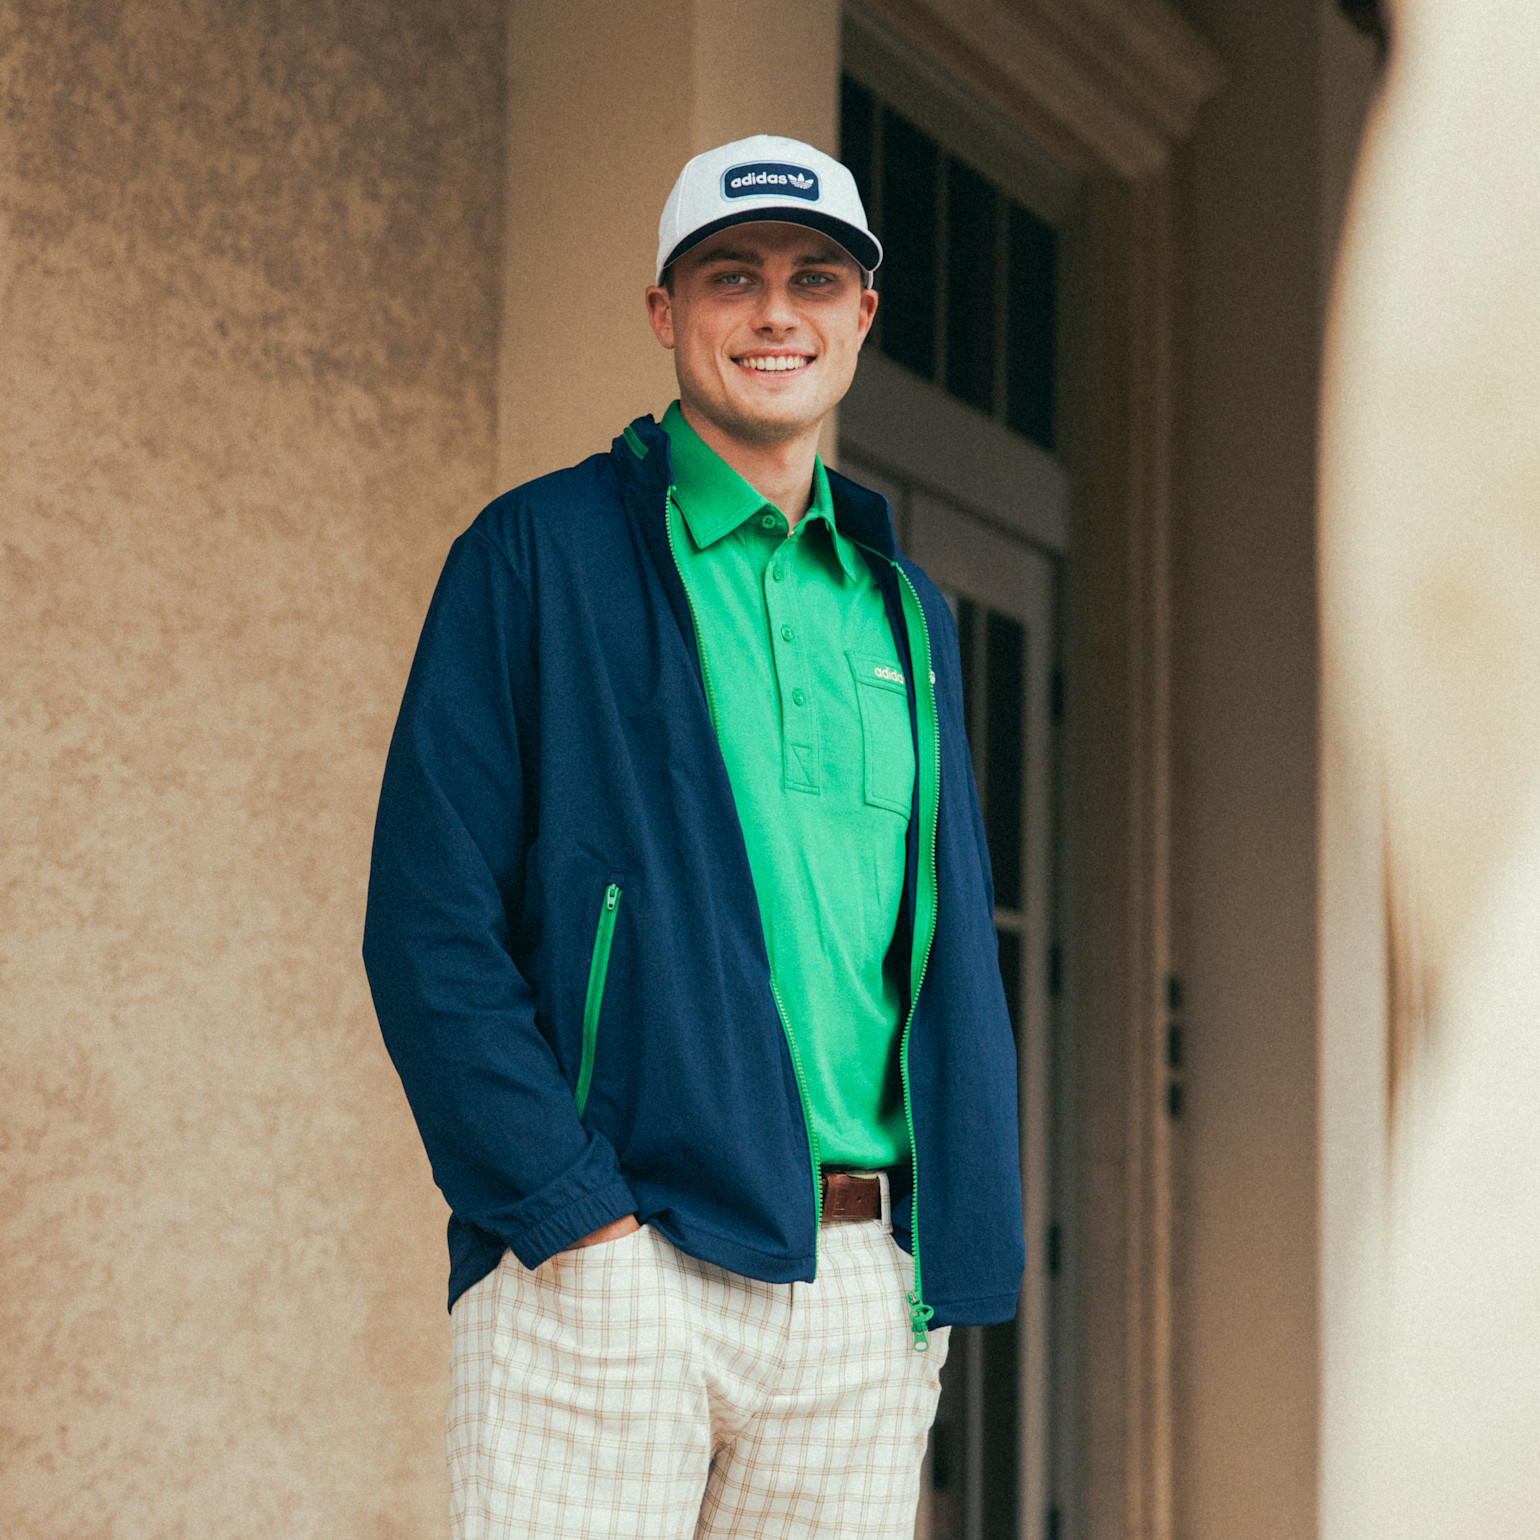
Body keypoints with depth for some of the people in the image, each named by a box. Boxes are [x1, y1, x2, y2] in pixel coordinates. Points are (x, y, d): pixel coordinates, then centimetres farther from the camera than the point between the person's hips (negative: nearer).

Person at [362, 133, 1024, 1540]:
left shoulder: (905, 612, 19)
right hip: (609, 1267, -5)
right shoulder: (539, 556, 2)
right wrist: (572, 1211, -14)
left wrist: (958, 1254, 7)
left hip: (868, 1284, 5)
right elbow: (428, 925, -5)